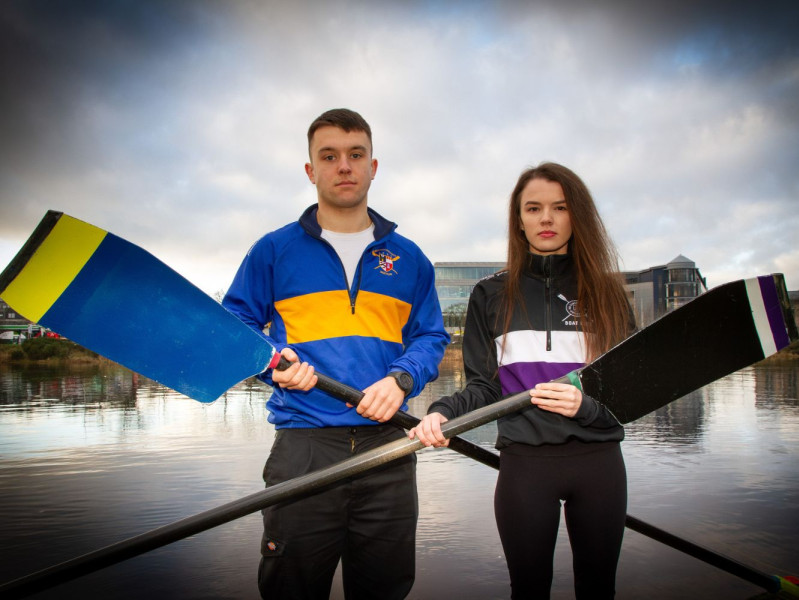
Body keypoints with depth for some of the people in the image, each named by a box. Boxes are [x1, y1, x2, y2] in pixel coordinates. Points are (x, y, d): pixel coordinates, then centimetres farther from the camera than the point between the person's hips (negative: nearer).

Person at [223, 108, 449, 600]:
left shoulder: (408, 257, 11)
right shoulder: (274, 250, 6)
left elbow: (431, 337, 10)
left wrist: (401, 378, -10)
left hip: (388, 447, 2)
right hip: (302, 447, -2)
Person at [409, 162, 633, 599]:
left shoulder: (605, 293, 5)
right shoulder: (490, 295, 5)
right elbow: (483, 387, 4)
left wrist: (586, 405, -18)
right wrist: (443, 412, -16)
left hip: (598, 464, 1)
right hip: (523, 464, -1)